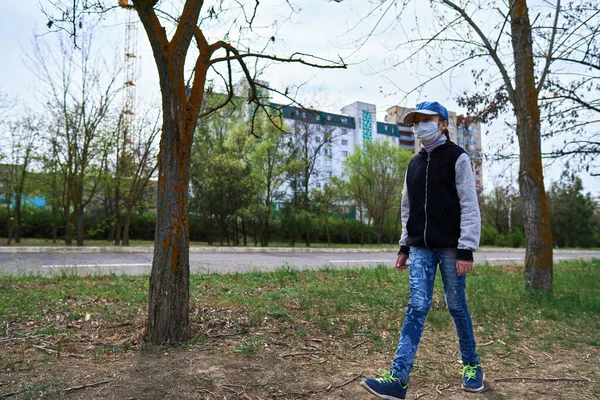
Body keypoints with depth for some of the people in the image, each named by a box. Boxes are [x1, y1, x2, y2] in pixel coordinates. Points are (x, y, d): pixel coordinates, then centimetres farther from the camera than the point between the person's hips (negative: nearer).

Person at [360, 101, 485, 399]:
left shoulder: (457, 157, -1)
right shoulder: (414, 164, 16)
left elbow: (470, 206, -8)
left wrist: (466, 249, -14)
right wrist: (404, 246, 14)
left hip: (450, 246, -4)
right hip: (421, 248, 4)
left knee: (456, 306, 6)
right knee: (417, 306, -4)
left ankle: (471, 365, 28)